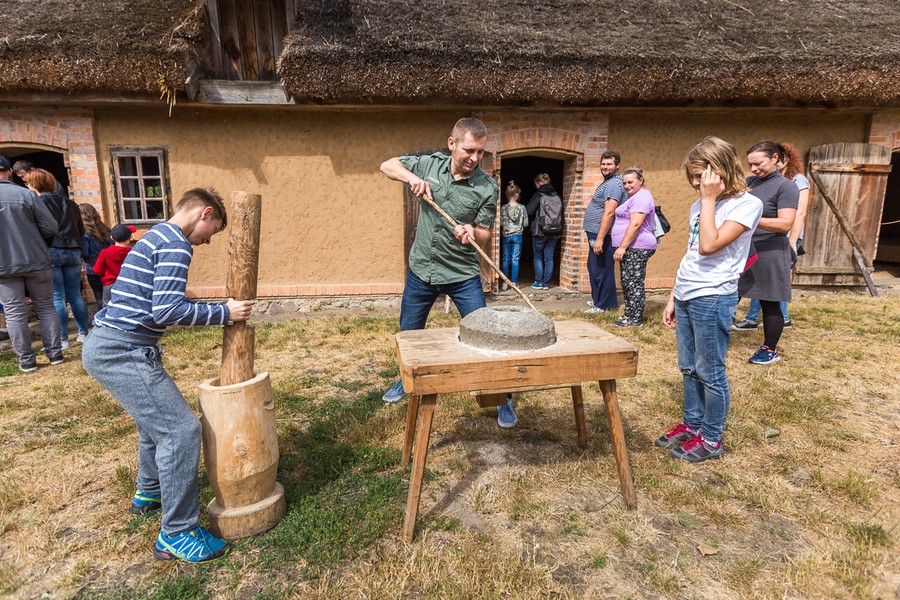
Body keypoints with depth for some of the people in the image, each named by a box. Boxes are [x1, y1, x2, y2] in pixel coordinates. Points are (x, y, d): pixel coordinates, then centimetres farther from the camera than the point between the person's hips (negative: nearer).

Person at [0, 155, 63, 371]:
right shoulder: (26, 194, -7)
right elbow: (51, 228, -8)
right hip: (36, 261, 0)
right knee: (45, 307, 11)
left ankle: (26, 359, 8)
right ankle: (54, 353, 12)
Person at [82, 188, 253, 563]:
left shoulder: (157, 237, 19)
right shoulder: (176, 243, -13)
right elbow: (167, 311, -22)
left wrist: (218, 310, 17)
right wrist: (224, 313, -13)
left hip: (106, 346, 11)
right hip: (123, 352, -11)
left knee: (157, 417, 25)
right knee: (181, 429, -9)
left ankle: (149, 493, 44)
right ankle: (177, 535, -1)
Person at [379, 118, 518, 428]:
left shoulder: (487, 187, -12)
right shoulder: (430, 164, -5)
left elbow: (484, 235, -5)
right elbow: (387, 166, 4)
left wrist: (472, 233, -29)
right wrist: (412, 177, -16)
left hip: (462, 274, -3)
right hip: (421, 269, 3)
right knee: (409, 333, 18)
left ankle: (503, 398, 14)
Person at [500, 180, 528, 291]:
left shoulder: (503, 208, -6)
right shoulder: (522, 208, -5)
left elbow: (500, 223, -6)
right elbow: (526, 224, -2)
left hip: (506, 236, 0)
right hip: (517, 235, 0)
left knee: (505, 259, 7)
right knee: (515, 259, 5)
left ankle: (505, 283, 7)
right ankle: (514, 283, 7)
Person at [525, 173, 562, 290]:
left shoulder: (538, 195, -10)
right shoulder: (557, 196, 6)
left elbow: (529, 211, -13)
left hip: (540, 232, -4)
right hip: (554, 232, 4)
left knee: (538, 257, 8)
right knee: (549, 258, 8)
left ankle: (538, 282, 8)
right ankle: (546, 283, 11)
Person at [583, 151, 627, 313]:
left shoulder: (614, 184, -16)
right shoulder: (608, 182, 17)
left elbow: (609, 213, -24)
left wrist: (600, 239, -28)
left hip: (601, 235, -11)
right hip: (595, 233, 11)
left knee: (601, 270, -4)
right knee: (594, 268, 19)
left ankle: (603, 305, 5)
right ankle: (597, 299, 32)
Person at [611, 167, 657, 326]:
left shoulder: (641, 197, -13)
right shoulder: (635, 197, 21)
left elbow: (635, 225, -22)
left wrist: (622, 247, -23)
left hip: (636, 248, -11)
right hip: (631, 248, 11)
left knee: (633, 283, -7)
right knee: (628, 283, 14)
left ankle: (635, 319, -1)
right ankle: (629, 315, 21)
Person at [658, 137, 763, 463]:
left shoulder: (747, 204, -9)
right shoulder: (699, 206, 13)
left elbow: (709, 246, -22)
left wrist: (709, 200, -15)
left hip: (713, 299, -7)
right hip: (685, 298, 8)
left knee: (710, 373, 2)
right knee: (689, 369, 16)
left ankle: (711, 439, 17)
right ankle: (692, 424, 31)